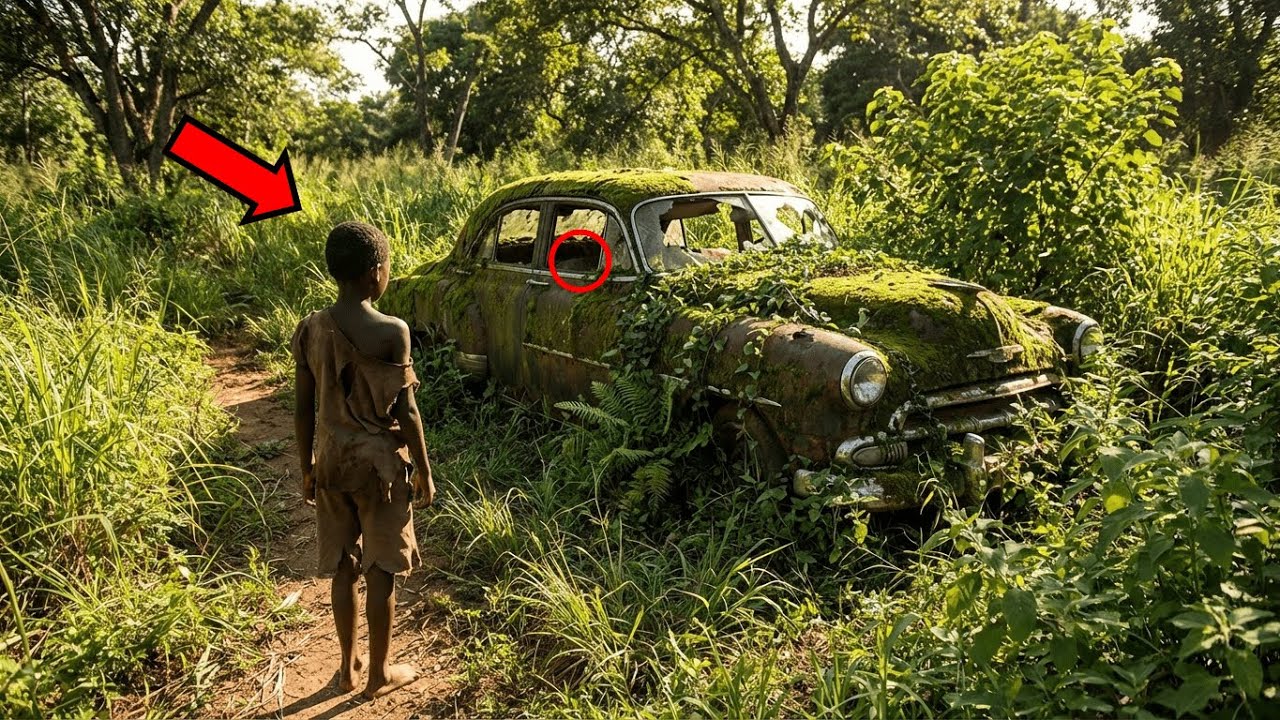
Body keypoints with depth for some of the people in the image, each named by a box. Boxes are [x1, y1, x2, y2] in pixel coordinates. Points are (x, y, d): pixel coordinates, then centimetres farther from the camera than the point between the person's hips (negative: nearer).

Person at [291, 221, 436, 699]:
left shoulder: (308, 329, -4)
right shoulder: (391, 332, -19)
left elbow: (303, 410, 2)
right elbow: (406, 412, -14)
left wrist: (307, 468, 14)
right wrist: (424, 471, -2)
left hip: (332, 461, 5)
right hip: (379, 462, -5)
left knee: (343, 568, 17)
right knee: (381, 571, 9)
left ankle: (348, 667, 32)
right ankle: (379, 674, 23)